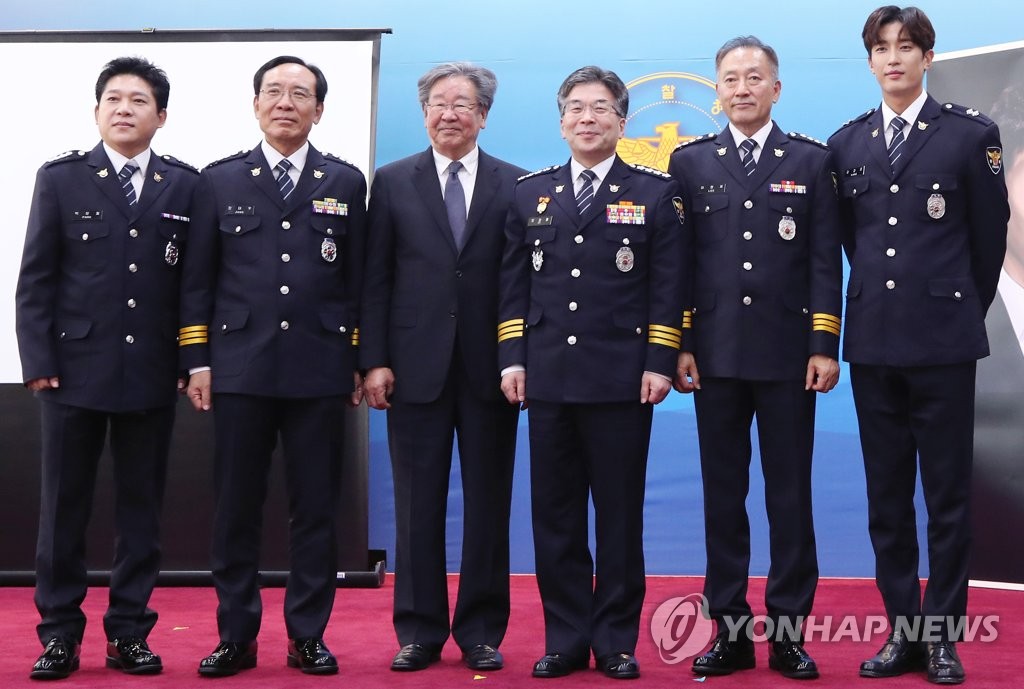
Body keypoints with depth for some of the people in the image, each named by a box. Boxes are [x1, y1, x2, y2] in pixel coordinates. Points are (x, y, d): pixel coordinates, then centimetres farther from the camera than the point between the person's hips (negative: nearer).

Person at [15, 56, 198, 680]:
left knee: (142, 506, 7)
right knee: (64, 505, 5)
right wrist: (38, 360, -6)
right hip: (75, 366, -1)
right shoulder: (61, 178, 4)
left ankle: (129, 633, 17)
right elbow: (36, 278, 1)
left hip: (154, 373, 1)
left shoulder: (186, 185, 5)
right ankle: (60, 634, 16)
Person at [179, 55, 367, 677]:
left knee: (316, 509, 5)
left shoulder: (346, 183, 8)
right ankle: (236, 637, 16)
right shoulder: (220, 181, 8)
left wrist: (361, 362, 4)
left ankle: (308, 635, 15)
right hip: (240, 369, 0)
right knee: (237, 509, 5)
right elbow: (199, 279, 7)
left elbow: (358, 280, 7)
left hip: (320, 371, 0)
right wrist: (197, 360, 2)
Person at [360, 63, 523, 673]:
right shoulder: (393, 182, 7)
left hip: (490, 368, 0)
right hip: (416, 366, 0)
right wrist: (374, 360, -3)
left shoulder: (515, 185, 5)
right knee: (418, 505, 5)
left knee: (489, 503, 6)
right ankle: (419, 632, 15)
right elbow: (376, 279, 4)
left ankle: (482, 633, 16)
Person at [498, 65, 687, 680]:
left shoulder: (655, 192, 5)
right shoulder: (531, 194, 13)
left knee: (620, 514, 3)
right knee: (555, 515, 6)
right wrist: (512, 359, 2)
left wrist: (660, 363, -8)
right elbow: (514, 283, 11)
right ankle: (566, 639, 16)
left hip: (622, 381, -3)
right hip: (549, 378, 3)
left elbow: (668, 287, -1)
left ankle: (617, 641, 13)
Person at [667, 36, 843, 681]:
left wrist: (824, 347, -6)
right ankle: (729, 630, 13)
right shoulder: (690, 161, 9)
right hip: (716, 355, 1)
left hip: (787, 355, -1)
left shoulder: (812, 161, 6)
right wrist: (679, 346, 0)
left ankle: (788, 631, 12)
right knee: (723, 495, 6)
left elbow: (825, 261, 1)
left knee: (790, 495, 3)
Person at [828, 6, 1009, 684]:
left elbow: (990, 238, 5)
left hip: (942, 341, -3)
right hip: (873, 341, 4)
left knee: (948, 495, 3)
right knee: (887, 496, 8)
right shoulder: (847, 142, 9)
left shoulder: (971, 134, -2)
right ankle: (902, 633, 17)